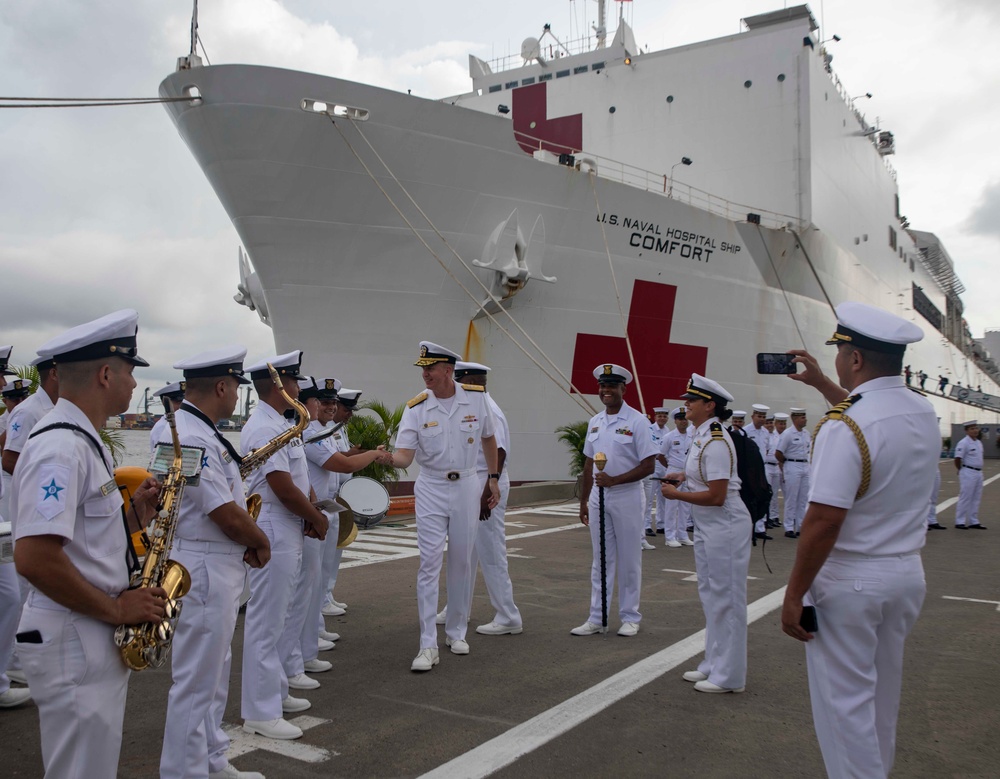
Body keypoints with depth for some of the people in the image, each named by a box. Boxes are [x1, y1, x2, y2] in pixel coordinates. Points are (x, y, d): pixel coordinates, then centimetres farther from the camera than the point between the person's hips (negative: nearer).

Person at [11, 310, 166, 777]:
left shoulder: (81, 441, 12)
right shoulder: (60, 447, -20)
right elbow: (33, 559, -28)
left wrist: (135, 513, 2)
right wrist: (116, 608, -20)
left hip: (92, 644, 10)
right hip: (73, 648, -10)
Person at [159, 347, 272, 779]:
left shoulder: (183, 427, 10)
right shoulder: (191, 438, -23)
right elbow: (228, 516, -23)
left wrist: (247, 541, 3)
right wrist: (261, 543, -5)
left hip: (217, 566, 11)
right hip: (202, 569, -11)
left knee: (213, 673, 21)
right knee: (196, 682, 2)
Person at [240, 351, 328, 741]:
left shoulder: (278, 424, 14)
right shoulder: (265, 428, -18)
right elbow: (283, 488, -22)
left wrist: (311, 515, 3)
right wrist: (317, 518, -8)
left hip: (288, 535, 10)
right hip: (273, 536, -10)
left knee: (285, 620, 19)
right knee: (267, 624, -1)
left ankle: (275, 692, 33)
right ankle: (261, 713, 9)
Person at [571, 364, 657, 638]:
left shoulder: (637, 421, -10)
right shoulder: (594, 422, 8)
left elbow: (648, 466, -13)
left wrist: (614, 480, -21)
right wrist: (584, 500, 14)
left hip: (626, 496, -5)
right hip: (598, 497, 5)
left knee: (629, 561, 6)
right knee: (600, 560, 11)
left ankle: (630, 618, 19)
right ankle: (596, 619, 19)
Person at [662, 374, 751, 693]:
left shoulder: (715, 442, -22)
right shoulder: (700, 435, 7)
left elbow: (716, 496, -24)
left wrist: (677, 494, -15)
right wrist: (683, 475, 10)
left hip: (724, 526, -10)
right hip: (706, 526, 10)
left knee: (725, 598, 0)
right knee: (710, 595, 18)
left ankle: (728, 676, 12)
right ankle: (713, 665, 30)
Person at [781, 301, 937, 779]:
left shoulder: (843, 427, -23)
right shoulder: (924, 412, 2)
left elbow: (824, 521, -25)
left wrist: (794, 594, -17)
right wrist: (820, 383, 31)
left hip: (849, 582, -8)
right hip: (907, 576, 8)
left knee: (844, 702, 6)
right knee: (882, 695, 23)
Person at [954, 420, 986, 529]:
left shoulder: (979, 443, 12)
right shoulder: (963, 443, -14)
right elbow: (957, 459, -15)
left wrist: (979, 471, 13)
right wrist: (961, 470, -2)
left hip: (979, 472, 8)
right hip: (968, 473, -8)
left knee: (976, 498, 12)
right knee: (965, 498, -5)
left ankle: (973, 522, 20)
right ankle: (960, 522, 1)